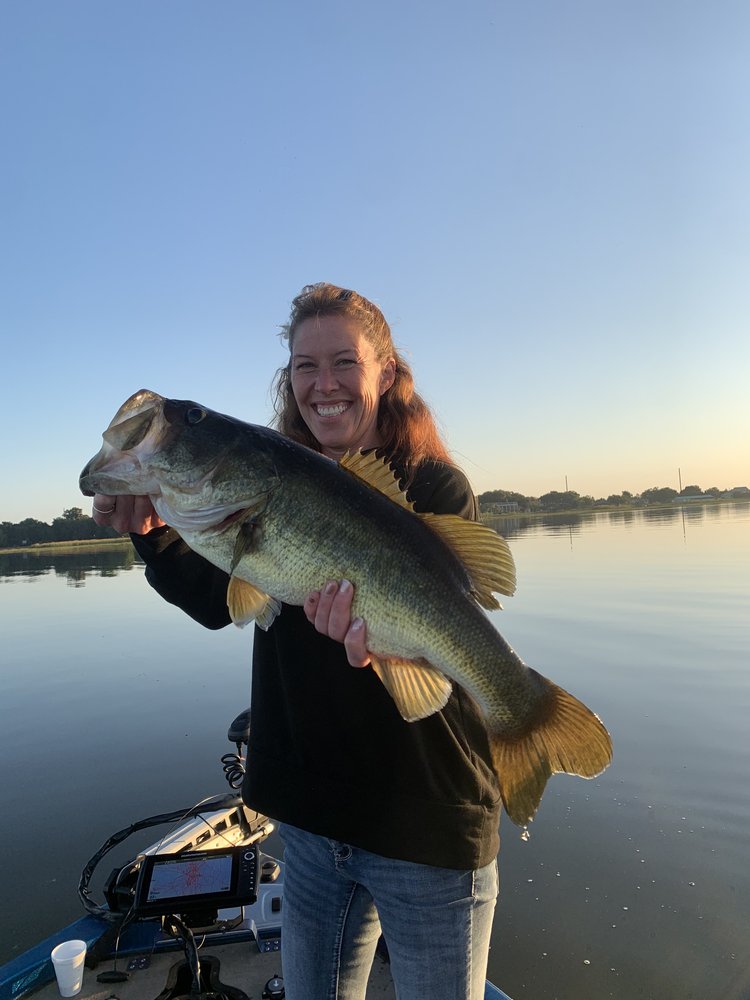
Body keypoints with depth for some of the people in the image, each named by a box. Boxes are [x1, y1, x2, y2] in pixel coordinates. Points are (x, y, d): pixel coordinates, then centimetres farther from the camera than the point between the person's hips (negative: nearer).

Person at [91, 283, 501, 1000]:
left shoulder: (435, 486, -13)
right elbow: (218, 602, 1)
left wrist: (378, 636, -44)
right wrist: (152, 532, -14)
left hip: (425, 822, -4)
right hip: (313, 813, 5)